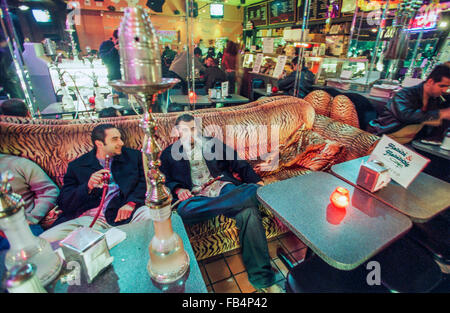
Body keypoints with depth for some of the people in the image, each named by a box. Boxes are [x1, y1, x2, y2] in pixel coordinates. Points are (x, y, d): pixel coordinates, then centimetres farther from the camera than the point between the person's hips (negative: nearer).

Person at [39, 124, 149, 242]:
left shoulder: (133, 156, 13)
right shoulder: (77, 166, 12)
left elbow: (145, 180, 6)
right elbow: (63, 203, 10)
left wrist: (131, 203, -12)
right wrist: (88, 187, -10)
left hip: (125, 214, -1)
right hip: (90, 218, 1)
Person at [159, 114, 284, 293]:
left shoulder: (213, 143, 22)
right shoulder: (169, 154, 21)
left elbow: (238, 163, 14)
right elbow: (165, 181, 12)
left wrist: (257, 181, -1)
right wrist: (178, 189, -12)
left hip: (224, 188, 1)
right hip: (196, 196, 0)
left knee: (249, 211, -30)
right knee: (184, 210, -37)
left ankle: (262, 279, -23)